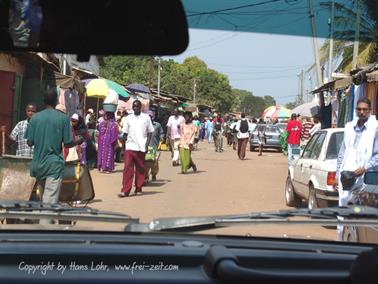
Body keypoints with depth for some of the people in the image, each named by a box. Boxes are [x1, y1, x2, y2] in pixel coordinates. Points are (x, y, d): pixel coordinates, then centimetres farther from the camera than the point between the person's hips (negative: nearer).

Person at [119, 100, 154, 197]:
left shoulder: (146, 117, 3)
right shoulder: (128, 118, 8)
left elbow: (150, 132, 5)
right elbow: (125, 132, 11)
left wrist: (147, 144, -4)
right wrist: (126, 142, 1)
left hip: (141, 147, -1)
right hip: (130, 146, 1)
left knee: (140, 169, 6)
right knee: (128, 168, -7)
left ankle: (138, 189, 17)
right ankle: (125, 190, -8)